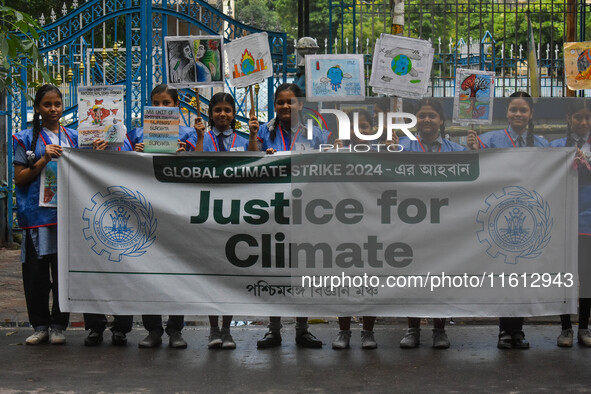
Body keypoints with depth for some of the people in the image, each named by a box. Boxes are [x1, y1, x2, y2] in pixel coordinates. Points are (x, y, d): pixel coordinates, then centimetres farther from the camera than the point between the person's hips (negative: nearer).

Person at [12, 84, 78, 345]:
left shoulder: (73, 137, 14)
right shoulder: (27, 138, 5)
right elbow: (19, 179, 0)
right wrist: (44, 160, -10)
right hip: (37, 213, -2)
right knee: (36, 272, -1)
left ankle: (58, 326, 9)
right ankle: (40, 326, 9)